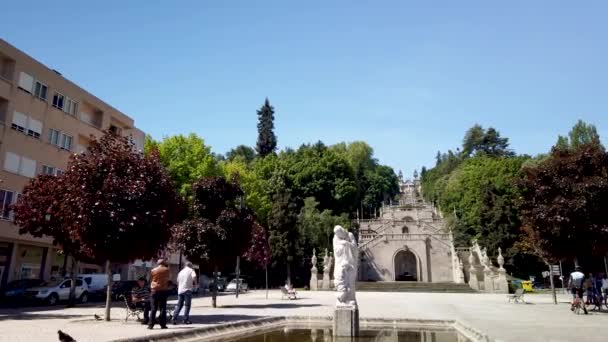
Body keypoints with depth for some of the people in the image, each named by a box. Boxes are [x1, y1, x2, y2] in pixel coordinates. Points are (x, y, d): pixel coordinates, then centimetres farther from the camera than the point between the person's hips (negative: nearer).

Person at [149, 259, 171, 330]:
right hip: (164, 290, -1)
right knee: (163, 308, 1)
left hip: (154, 290, 1)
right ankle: (163, 324, -2)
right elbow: (169, 278, 11)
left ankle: (151, 324, 0)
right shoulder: (166, 270, 1)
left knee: (154, 308, 4)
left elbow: (151, 279, 14)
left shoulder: (153, 270, 4)